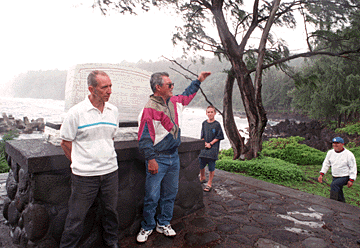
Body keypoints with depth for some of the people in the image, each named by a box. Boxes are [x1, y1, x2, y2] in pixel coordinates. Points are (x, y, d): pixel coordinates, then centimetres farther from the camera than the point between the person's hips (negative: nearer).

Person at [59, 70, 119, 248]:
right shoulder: (76, 112, -10)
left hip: (110, 172, 4)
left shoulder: (113, 111, 4)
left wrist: (106, 159, 13)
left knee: (111, 210, 18)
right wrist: (80, 163, 1)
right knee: (77, 215, 9)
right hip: (84, 175, -4)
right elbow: (66, 143, -2)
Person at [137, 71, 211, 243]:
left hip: (174, 157, 7)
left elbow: (187, 95, 29)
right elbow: (144, 137, -17)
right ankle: (147, 227, 24)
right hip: (158, 160, -7)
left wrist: (198, 80, 30)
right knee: (152, 196, 2)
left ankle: (163, 224, 33)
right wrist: (151, 159, -21)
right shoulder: (150, 109, -16)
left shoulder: (174, 102, 7)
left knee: (170, 193, 15)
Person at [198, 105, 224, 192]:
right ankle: (202, 178, 37)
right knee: (201, 164, 10)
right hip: (204, 147, 4)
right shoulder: (204, 123, 8)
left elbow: (219, 137, -5)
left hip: (213, 148, -4)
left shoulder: (217, 124, -5)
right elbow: (202, 136, 11)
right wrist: (205, 143, -5)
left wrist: (210, 144, -11)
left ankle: (209, 184, 14)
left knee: (211, 166, 0)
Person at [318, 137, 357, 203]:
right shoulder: (330, 152, 3)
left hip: (344, 177, -6)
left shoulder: (349, 154, -12)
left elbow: (353, 168, -8)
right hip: (335, 177, 6)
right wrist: (321, 174, 1)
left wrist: (351, 180, -13)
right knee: (338, 193, 12)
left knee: (334, 185, -29)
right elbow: (326, 164, 11)